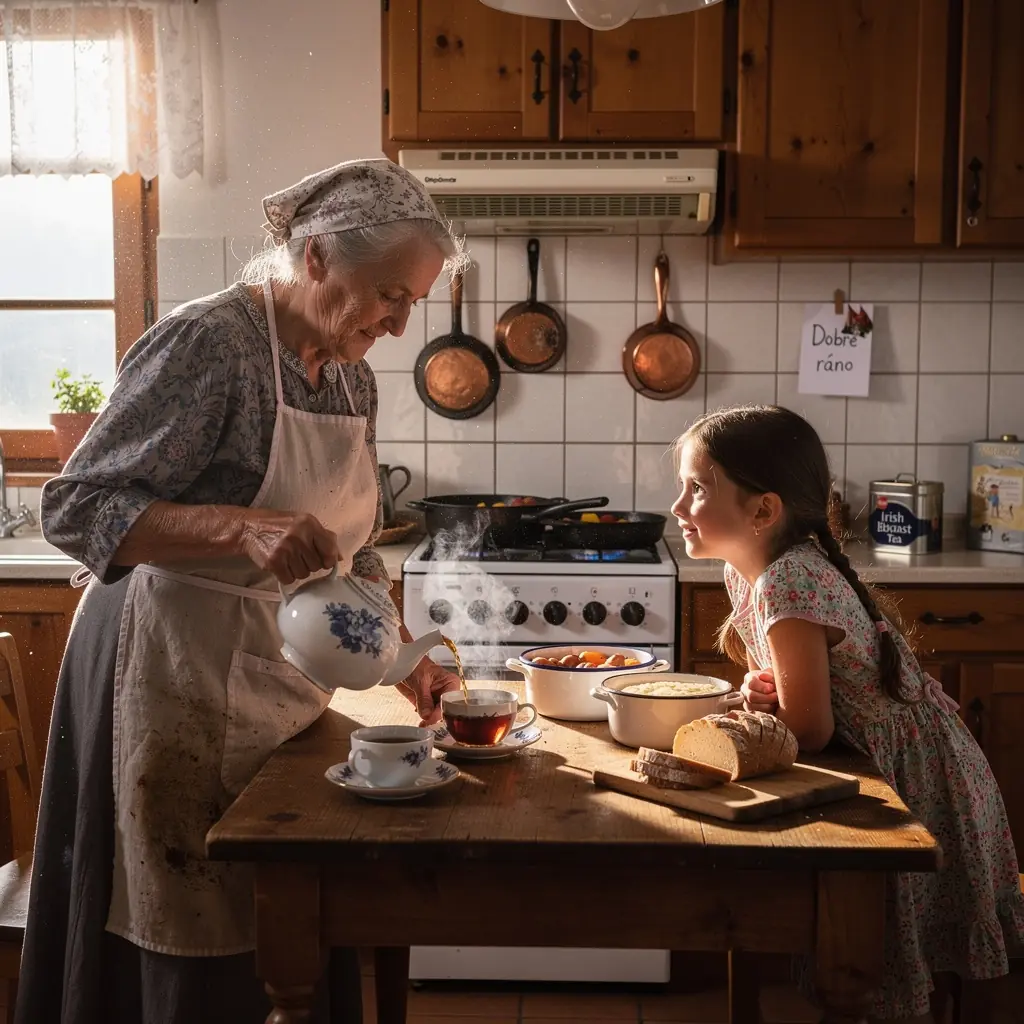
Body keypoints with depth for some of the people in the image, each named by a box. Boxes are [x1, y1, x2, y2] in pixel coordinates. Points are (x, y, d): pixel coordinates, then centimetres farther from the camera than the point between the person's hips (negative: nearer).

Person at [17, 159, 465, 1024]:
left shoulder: (351, 376, 7)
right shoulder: (208, 344, -17)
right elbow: (74, 508, -20)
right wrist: (246, 528, -32)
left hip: (288, 687, 7)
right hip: (180, 685, -7)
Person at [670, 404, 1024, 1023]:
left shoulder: (788, 584, -31)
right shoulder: (748, 568, -3)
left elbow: (807, 731, -26)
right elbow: (778, 675, 10)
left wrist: (750, 707, -10)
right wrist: (763, 692, -12)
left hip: (913, 773, -8)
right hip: (875, 761, 9)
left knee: (883, 969, 5)